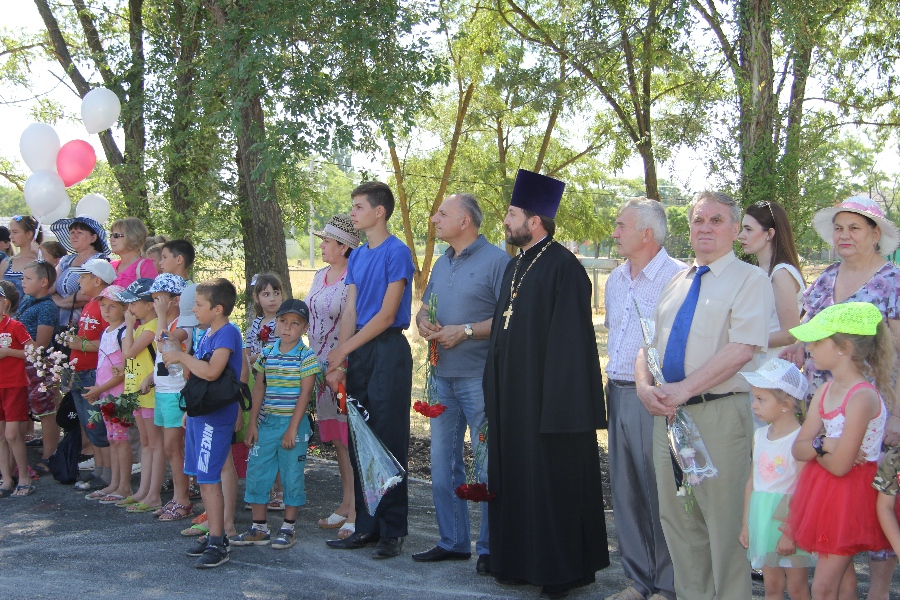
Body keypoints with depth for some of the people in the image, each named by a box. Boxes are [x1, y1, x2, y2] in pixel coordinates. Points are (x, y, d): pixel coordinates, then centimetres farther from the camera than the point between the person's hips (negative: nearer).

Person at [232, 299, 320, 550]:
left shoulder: (307, 357, -7)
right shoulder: (266, 355, 7)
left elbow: (305, 394, -11)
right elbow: (259, 390, 10)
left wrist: (292, 428, -15)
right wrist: (252, 423, 3)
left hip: (292, 424, -5)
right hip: (266, 423, 5)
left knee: (292, 477, 3)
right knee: (256, 473, 6)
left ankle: (288, 528, 15)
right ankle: (259, 527, 18)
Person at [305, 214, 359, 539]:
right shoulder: (320, 275, 14)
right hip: (322, 367, 9)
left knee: (350, 439, -5)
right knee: (336, 438, 13)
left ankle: (357, 512, 0)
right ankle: (346, 504, 22)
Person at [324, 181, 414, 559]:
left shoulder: (396, 252, -9)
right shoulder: (357, 256, 15)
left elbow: (386, 315, -13)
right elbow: (350, 312, 10)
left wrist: (342, 350, -10)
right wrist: (339, 364, 1)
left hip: (388, 350, -8)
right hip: (359, 353, 8)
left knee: (389, 442, -3)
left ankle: (393, 531, 4)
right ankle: (367, 526, 18)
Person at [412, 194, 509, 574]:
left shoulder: (496, 261, -8)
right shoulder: (442, 264, 17)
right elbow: (423, 309, 22)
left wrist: (465, 331, -18)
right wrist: (424, 325, 0)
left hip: (480, 379, -8)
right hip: (443, 376, 8)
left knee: (488, 466, -2)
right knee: (442, 464, 12)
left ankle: (490, 549, 8)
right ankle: (452, 542, 23)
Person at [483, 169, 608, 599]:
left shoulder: (563, 267, -13)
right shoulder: (514, 268, 14)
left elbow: (570, 338, -17)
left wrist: (559, 402, -21)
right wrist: (495, 396, 16)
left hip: (547, 395, -9)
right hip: (512, 397, 9)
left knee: (553, 479, 1)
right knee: (515, 477, 13)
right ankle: (520, 560, 25)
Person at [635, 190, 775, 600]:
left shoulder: (750, 280, -3)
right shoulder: (675, 284, 18)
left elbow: (742, 349, -16)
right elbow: (648, 343, 17)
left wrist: (684, 389, -20)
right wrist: (645, 386, -4)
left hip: (720, 412, -6)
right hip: (667, 412, 7)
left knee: (725, 522, -1)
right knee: (677, 517, 12)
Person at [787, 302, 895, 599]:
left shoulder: (862, 397, -23)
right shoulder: (825, 391, 3)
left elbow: (839, 465, -25)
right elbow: (798, 449, 1)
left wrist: (813, 447, -7)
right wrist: (823, 444, -19)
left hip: (850, 494, -8)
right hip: (823, 491, 8)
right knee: (842, 576, 18)